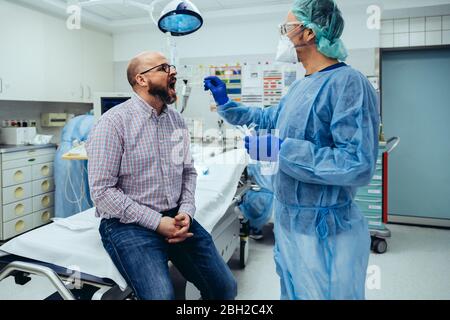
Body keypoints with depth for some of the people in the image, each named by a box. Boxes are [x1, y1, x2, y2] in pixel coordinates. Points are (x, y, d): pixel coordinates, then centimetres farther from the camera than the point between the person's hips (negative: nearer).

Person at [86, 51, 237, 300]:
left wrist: (186, 212, -4)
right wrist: (156, 222, -17)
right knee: (162, 295, -26)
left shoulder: (176, 119, 8)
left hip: (175, 217, 6)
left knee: (225, 287, 2)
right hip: (129, 224, -5)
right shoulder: (113, 122, -12)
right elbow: (102, 190, -15)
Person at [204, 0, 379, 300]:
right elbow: (267, 119, 24)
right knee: (292, 293, 26)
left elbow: (359, 165, -29)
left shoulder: (348, 83, -22)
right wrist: (225, 103, 22)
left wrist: (280, 150, -28)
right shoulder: (300, 87, 7)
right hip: (289, 219, 9)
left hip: (324, 230, -9)